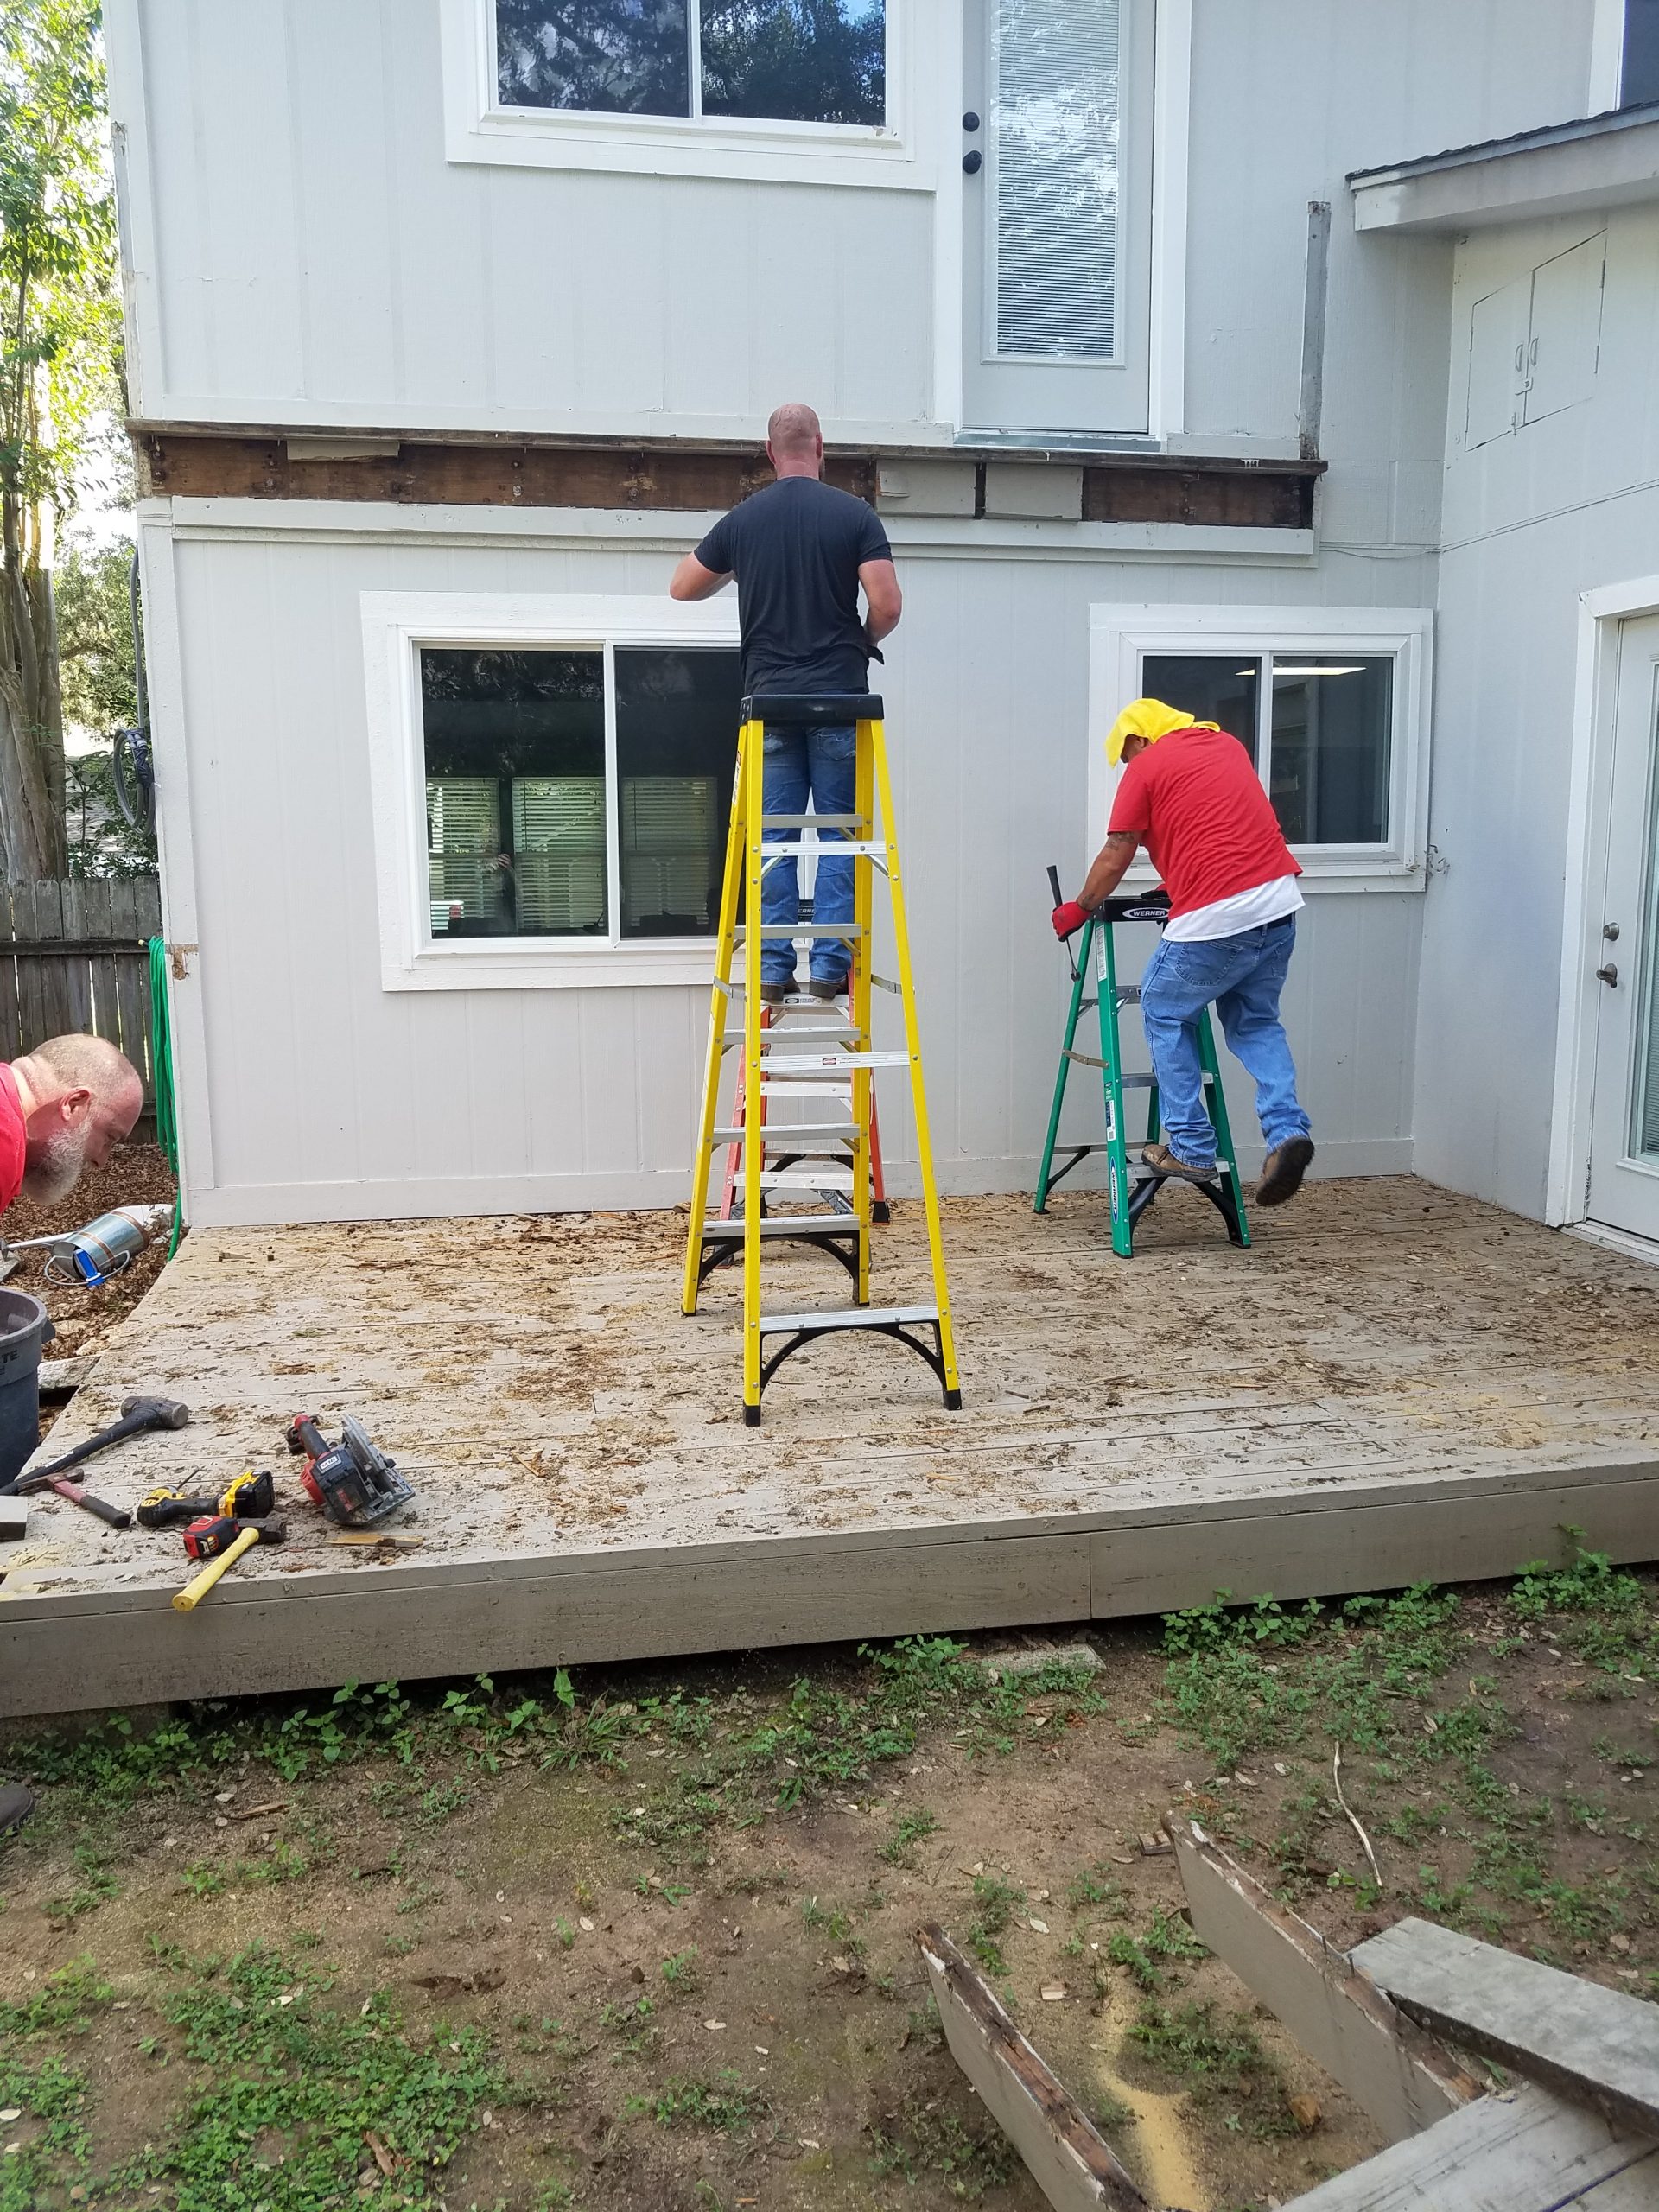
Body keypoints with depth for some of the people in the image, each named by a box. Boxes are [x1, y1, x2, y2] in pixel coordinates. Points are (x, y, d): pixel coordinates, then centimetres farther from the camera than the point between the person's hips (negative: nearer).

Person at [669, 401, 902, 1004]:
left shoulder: (742, 520, 6)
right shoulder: (855, 514, -1)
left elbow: (682, 588, 17)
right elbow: (887, 604, -9)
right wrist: (863, 641, 12)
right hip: (839, 697, -2)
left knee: (774, 838, 6)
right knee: (838, 835, 4)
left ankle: (773, 967, 4)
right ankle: (831, 965, 1)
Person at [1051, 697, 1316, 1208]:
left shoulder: (1146, 767, 3)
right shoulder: (1227, 744, 22)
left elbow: (1114, 859, 7)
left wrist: (1078, 910, 23)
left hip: (1215, 917, -6)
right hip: (1279, 900, 7)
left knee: (1164, 1015, 12)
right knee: (1255, 1023, 20)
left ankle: (1191, 1149, 10)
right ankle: (1287, 1130, 1)